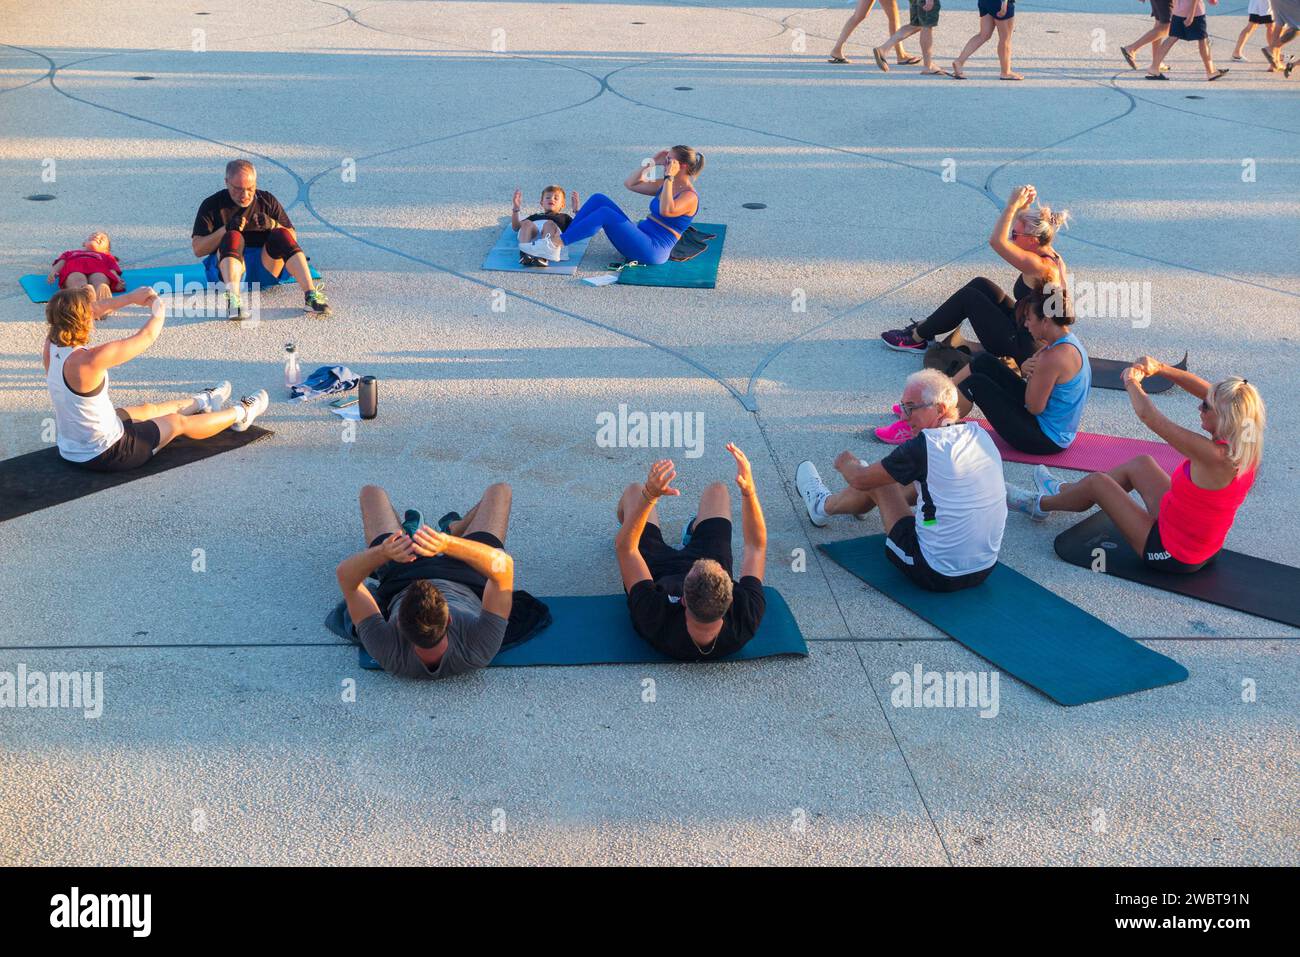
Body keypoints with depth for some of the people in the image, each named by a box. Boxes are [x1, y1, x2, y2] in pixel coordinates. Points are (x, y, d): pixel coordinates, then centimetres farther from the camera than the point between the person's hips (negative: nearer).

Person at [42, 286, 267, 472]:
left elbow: (82, 312, 8)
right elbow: (146, 337, -19)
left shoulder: (51, 345, -11)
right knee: (177, 422, 16)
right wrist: (159, 310, 1)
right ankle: (241, 414, 40)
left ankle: (203, 401, 61)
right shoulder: (90, 359, -33)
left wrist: (130, 298, 6)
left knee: (147, 410, 33)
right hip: (105, 455, -8)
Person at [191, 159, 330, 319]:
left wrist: (273, 225, -10)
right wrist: (226, 229, -16)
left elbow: (292, 239, 11)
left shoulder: (267, 200, 12)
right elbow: (198, 250, -3)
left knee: (281, 235, -24)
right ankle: (233, 298, -55)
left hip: (264, 267, 2)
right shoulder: (212, 205, 5)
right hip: (226, 266, -2)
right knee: (233, 237, -31)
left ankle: (310, 295, -39)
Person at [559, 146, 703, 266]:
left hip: (653, 251, -9)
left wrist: (669, 177, -24)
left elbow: (666, 211, -31)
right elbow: (630, 184, 22)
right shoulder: (666, 185, 17)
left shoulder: (690, 196, -9)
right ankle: (562, 238, -10)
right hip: (639, 236, 9)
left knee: (605, 213, -24)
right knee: (599, 199, -3)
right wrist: (652, 163, 13)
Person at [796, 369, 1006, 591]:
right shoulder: (979, 434, 2)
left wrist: (845, 464, 20)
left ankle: (824, 506, 44)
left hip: (936, 576, -7)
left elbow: (860, 479, -5)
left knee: (877, 482, 12)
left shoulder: (925, 444, -19)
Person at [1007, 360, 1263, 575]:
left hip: (1172, 554, -8)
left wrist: (1132, 382, -9)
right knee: (1141, 464, 21)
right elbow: (1207, 391, -1)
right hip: (1201, 548, 8)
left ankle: (1040, 505, 31)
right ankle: (1063, 491, 40)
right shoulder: (1246, 445, -12)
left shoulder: (1213, 456, -34)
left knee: (1097, 481, 4)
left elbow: (1148, 415, -27)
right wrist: (1160, 368, -8)